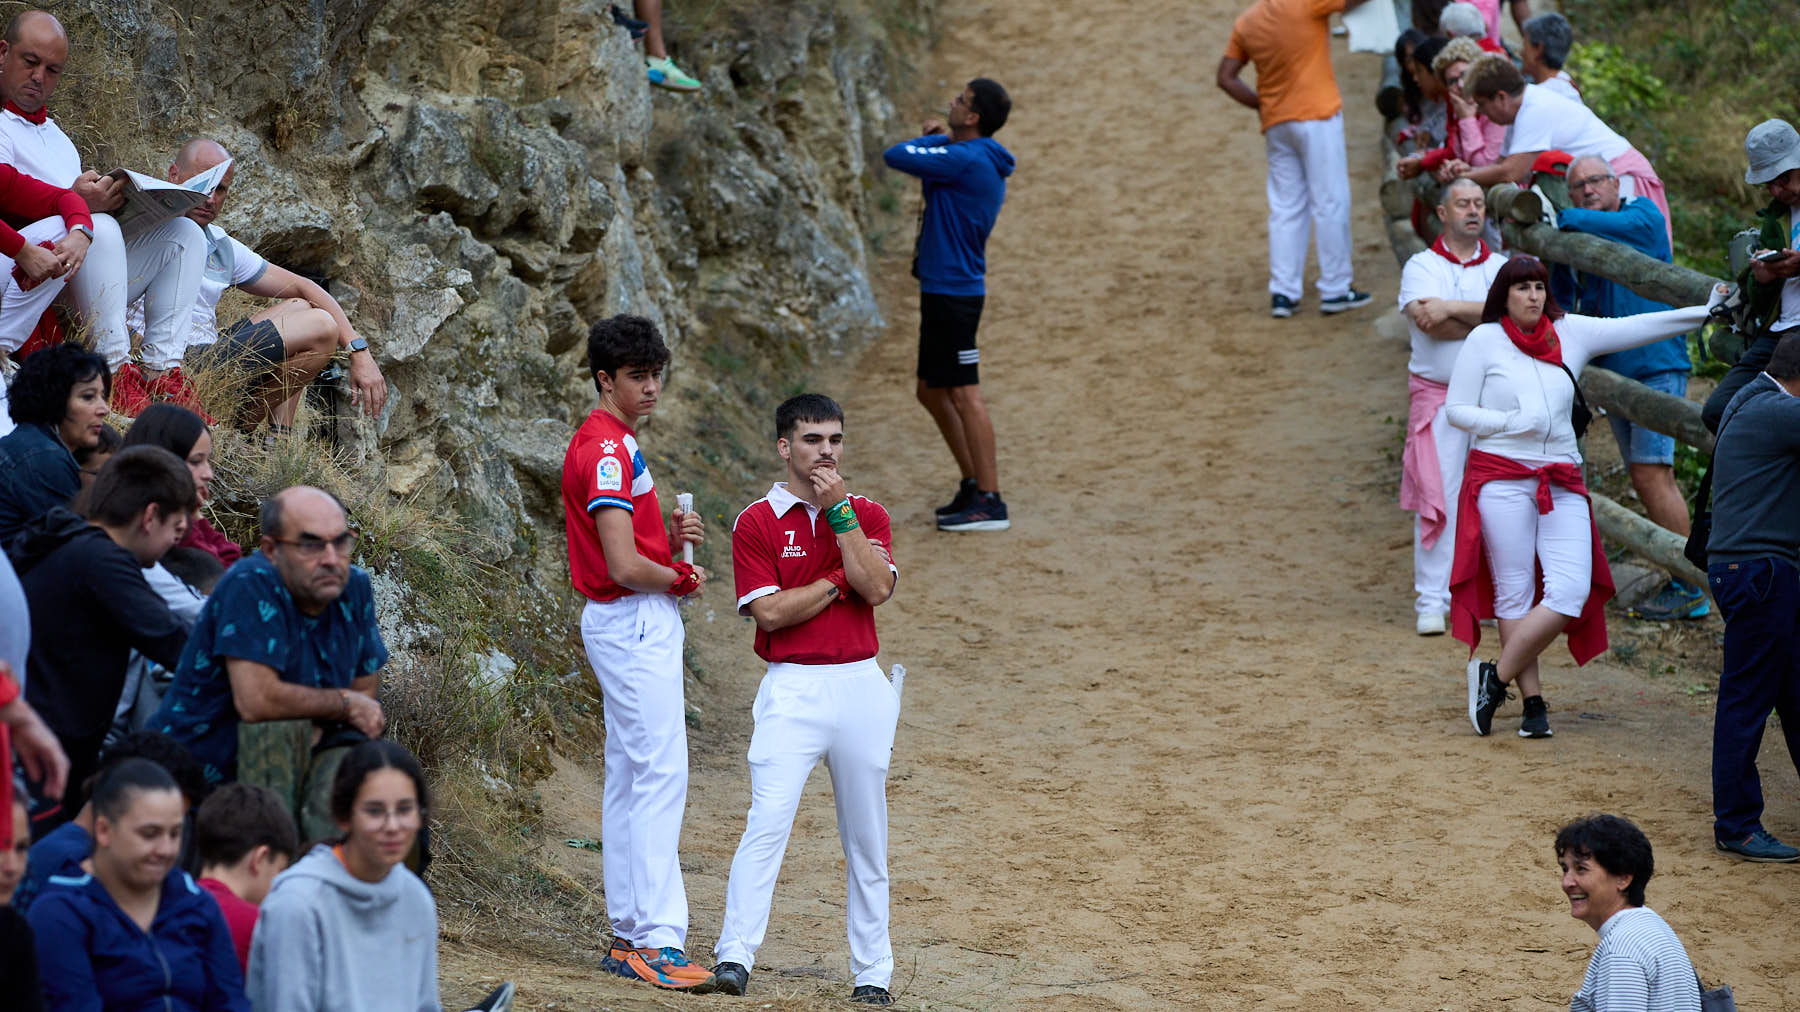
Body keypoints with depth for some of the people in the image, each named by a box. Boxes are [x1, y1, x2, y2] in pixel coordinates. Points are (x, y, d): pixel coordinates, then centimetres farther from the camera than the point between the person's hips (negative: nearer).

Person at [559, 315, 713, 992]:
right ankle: (658, 942, -19)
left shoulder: (614, 445, 16)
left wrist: (670, 537, 3)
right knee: (661, 772, -14)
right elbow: (624, 567, -24)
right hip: (634, 624, -11)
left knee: (630, 778, 12)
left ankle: (629, 936, 15)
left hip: (640, 625, 11)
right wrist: (683, 577, -6)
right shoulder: (607, 449, -17)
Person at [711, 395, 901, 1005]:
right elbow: (770, 611, -10)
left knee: (866, 839, 7)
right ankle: (735, 957, -20)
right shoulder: (757, 522, 0)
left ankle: (872, 972, 14)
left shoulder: (867, 515, 9)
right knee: (767, 823, -17)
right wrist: (842, 579, -6)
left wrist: (839, 509, -10)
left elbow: (878, 588, -9)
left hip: (861, 685, 3)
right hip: (792, 689, -3)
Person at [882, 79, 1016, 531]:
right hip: (941, 290, 11)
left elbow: (895, 156, -17)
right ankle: (973, 484, 23)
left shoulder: (966, 160, -19)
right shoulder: (976, 160, 13)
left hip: (954, 291, -11)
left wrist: (937, 138, -2)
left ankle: (989, 501, -9)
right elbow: (922, 164, 26)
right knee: (932, 392, 17)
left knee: (964, 393, -9)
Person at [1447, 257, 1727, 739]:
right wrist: (1511, 422, -13)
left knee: (1572, 591, -9)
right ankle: (1533, 702, 7)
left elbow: (1633, 328, 6)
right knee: (1515, 592, -2)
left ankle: (1496, 677, 1)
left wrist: (1704, 312, -2)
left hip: (1562, 482, 4)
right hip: (1502, 478, -4)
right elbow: (1456, 409, 2)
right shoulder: (1485, 340, 1)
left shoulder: (1570, 334, 10)